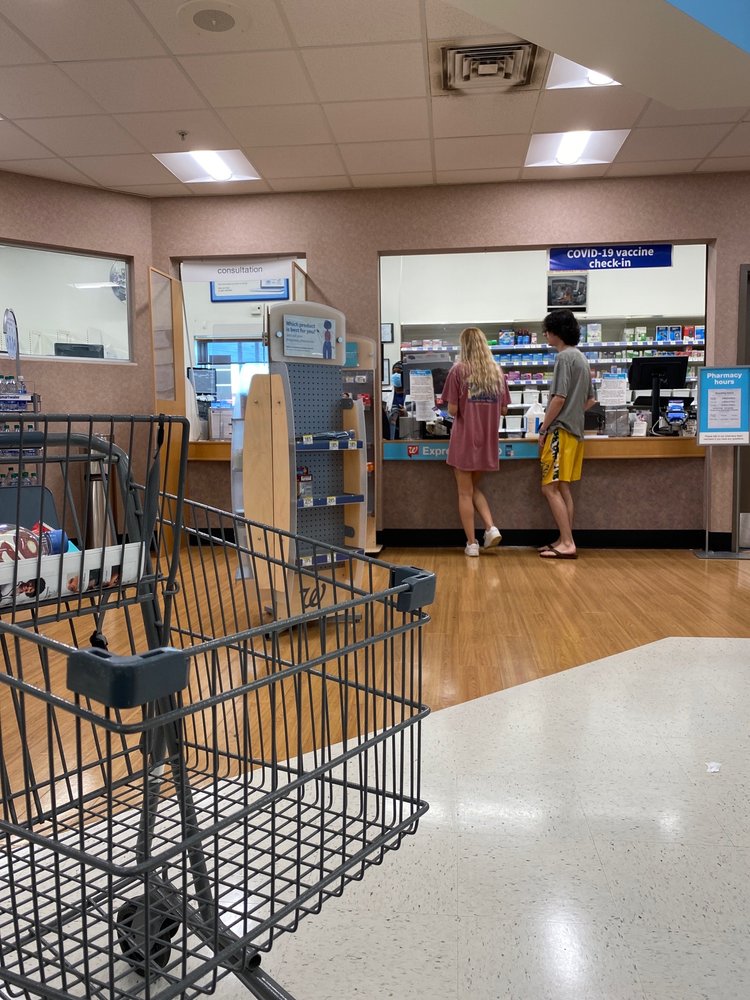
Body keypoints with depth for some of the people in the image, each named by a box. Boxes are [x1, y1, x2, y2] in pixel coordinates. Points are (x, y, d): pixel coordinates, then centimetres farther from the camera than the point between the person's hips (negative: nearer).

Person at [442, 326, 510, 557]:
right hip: (487, 441, 4)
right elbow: (503, 409, 8)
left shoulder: (459, 370, -8)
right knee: (474, 488, 21)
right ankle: (491, 528, 4)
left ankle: (472, 543, 8)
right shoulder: (497, 371, 5)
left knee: (465, 493, 6)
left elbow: (453, 410, -11)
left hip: (464, 440, -4)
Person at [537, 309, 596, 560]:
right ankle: (565, 541, 14)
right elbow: (590, 400, 21)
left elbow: (559, 398, -19)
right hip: (574, 429, 10)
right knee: (563, 488, 11)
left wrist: (543, 428, -12)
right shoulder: (581, 358, 18)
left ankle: (567, 544, -8)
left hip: (561, 430, -10)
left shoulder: (564, 357, -12)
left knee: (551, 488, -8)